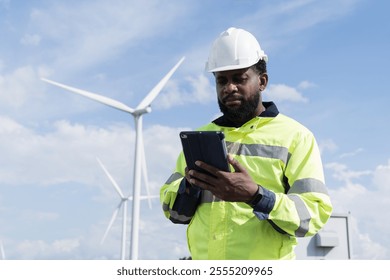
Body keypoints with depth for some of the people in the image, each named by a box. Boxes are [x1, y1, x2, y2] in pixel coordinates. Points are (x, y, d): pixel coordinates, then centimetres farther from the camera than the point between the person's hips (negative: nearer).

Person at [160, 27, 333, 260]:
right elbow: (172, 209, 12)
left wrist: (255, 195, -23)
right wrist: (191, 185, -9)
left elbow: (314, 213, -8)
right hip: (204, 270, 4)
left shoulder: (295, 136, 2)